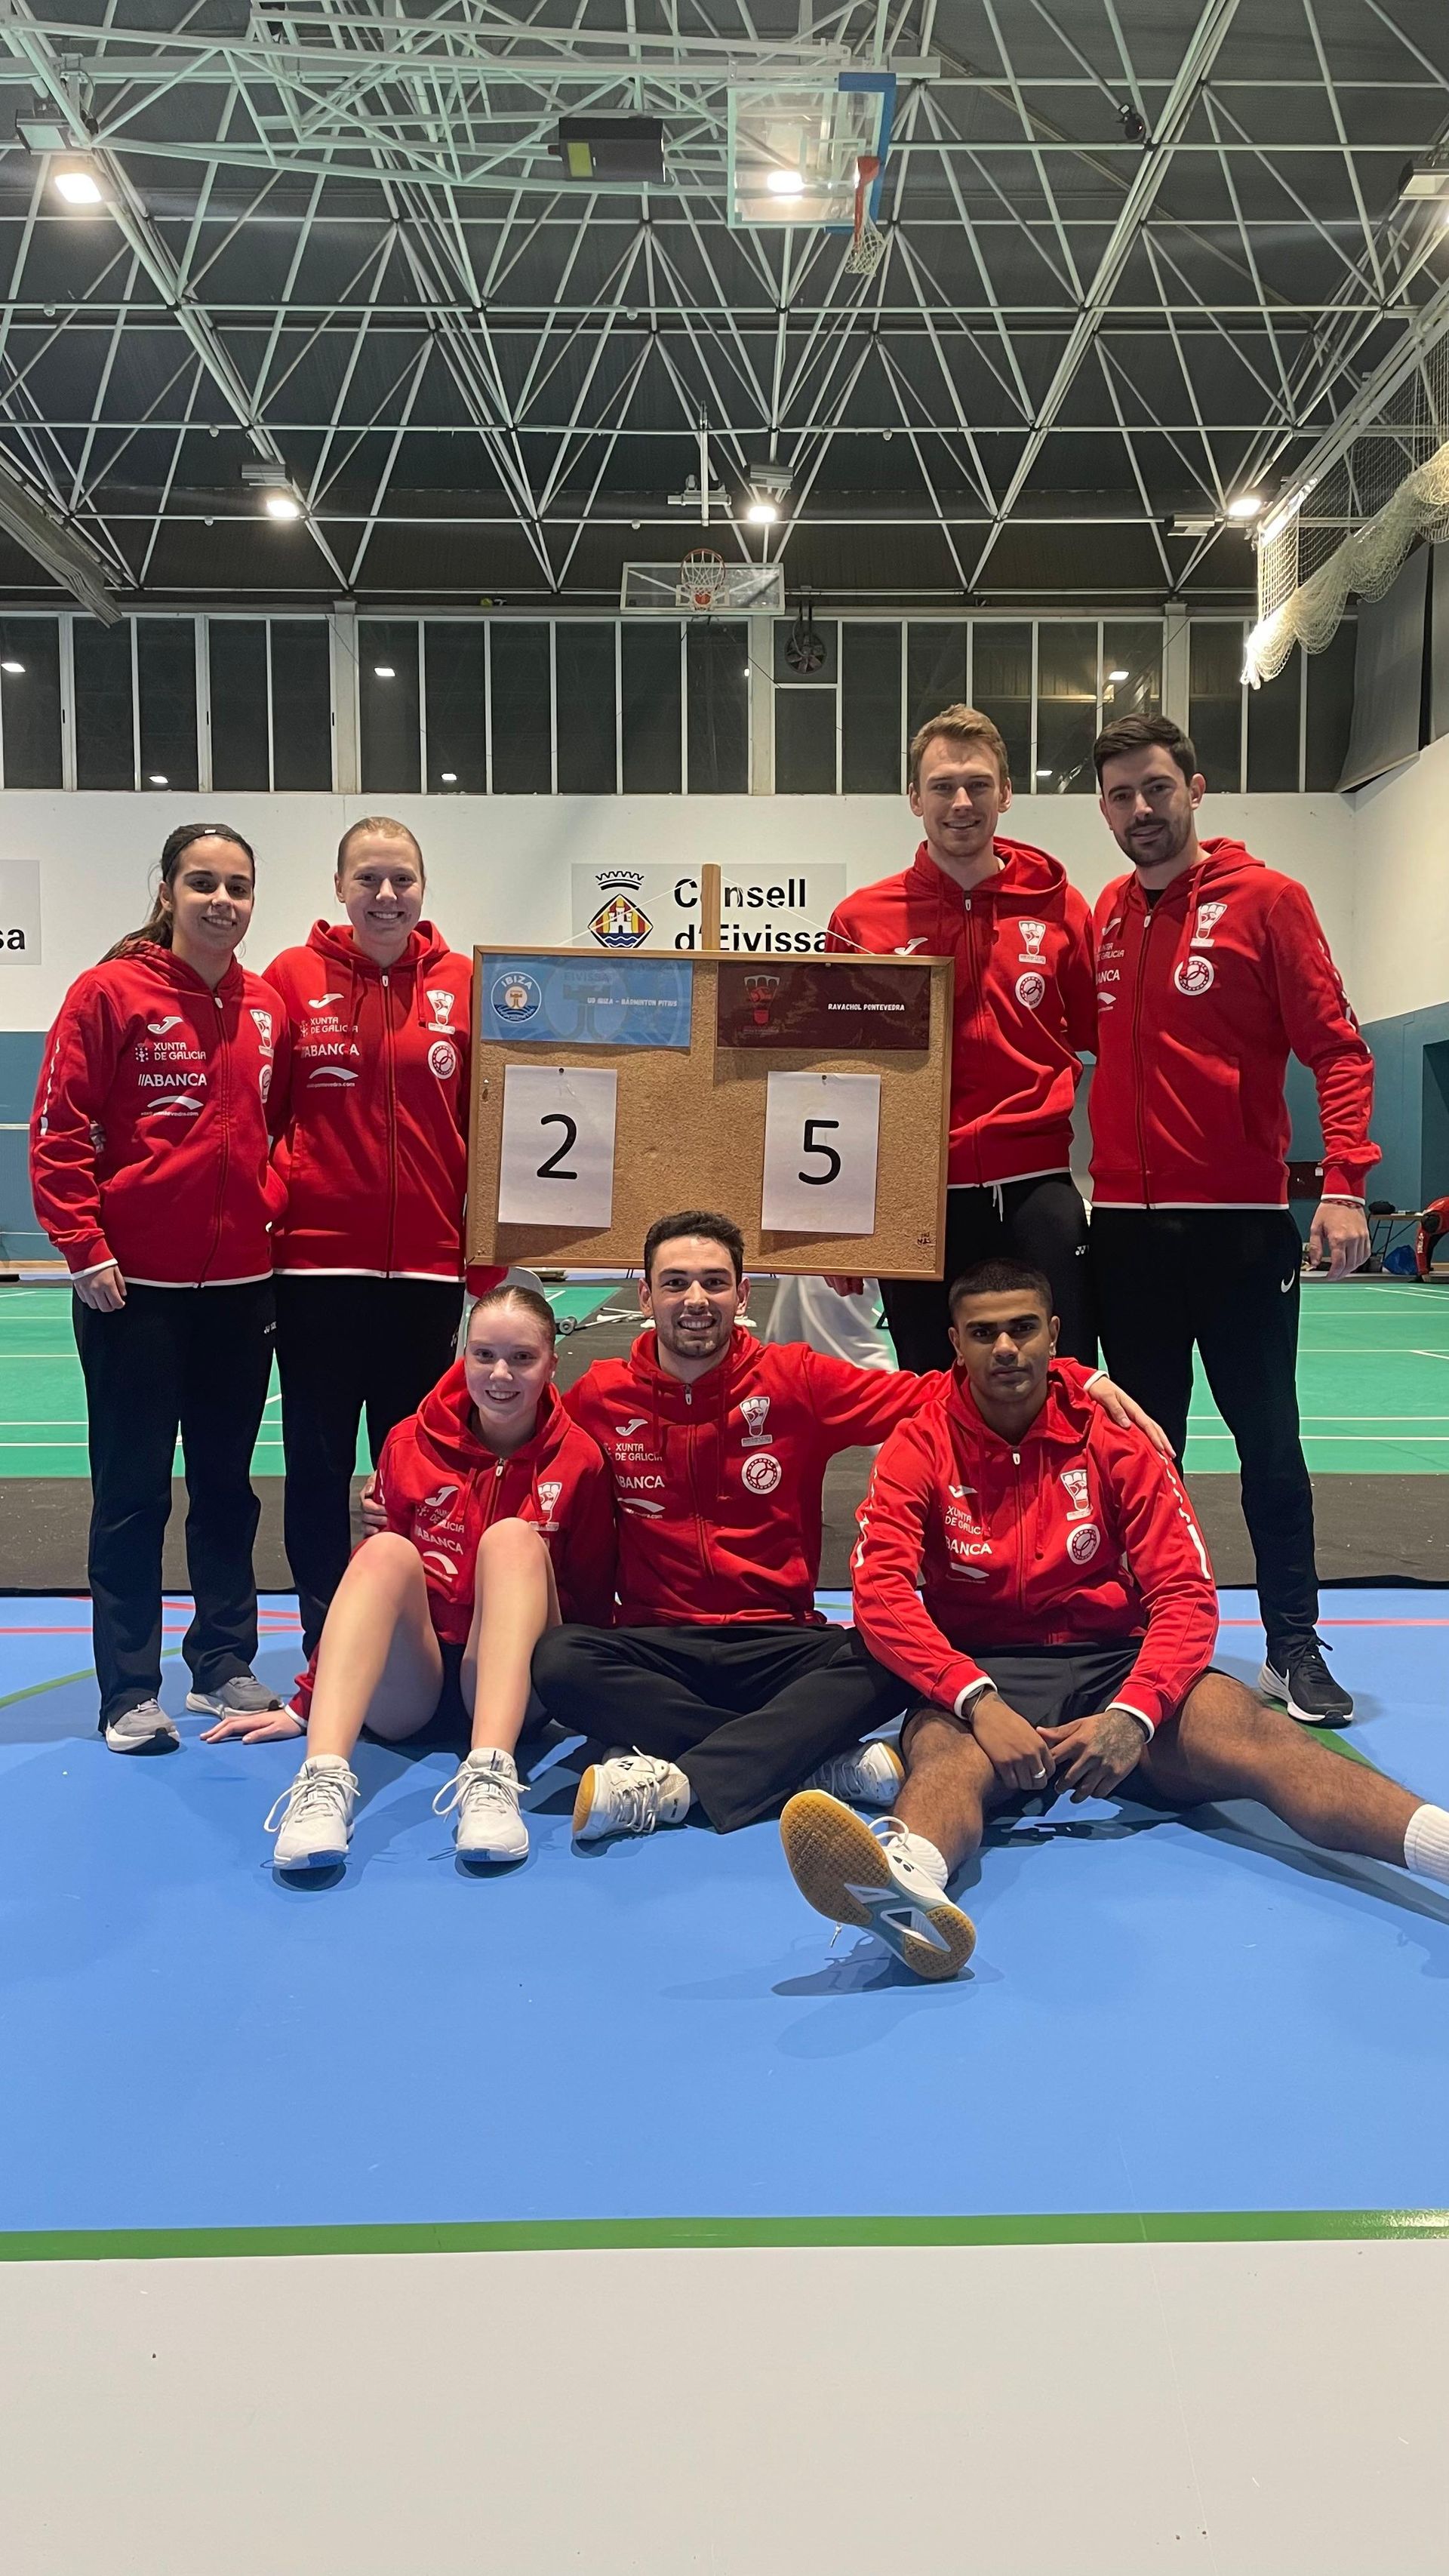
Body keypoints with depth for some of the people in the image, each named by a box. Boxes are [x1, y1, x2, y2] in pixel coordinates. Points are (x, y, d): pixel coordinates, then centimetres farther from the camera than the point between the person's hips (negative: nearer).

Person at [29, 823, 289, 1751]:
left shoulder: (268, 1006, 6)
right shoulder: (110, 993, -6)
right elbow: (59, 1134, -8)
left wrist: (275, 1208, 2)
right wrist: (85, 1249, -13)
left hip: (242, 1281, 5)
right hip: (134, 1284, -4)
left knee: (227, 1483, 13)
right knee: (133, 1490, 4)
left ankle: (225, 1665, 27)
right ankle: (130, 1693, 14)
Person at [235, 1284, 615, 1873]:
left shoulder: (578, 1460, -1)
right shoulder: (410, 1444, 2)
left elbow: (592, 1603, 6)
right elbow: (369, 1574, 8)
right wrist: (305, 1702, 9)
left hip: (512, 1690, -1)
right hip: (405, 1687, 1)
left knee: (513, 1538, -26)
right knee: (388, 1552, -28)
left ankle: (490, 1773, -45)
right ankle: (324, 1778, -47)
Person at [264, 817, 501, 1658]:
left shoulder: (463, 983, 2)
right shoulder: (293, 977, 0)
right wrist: (265, 1211, -4)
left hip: (429, 1262, 1)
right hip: (318, 1259, 0)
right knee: (318, 1462, 9)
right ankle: (325, 1647, 23)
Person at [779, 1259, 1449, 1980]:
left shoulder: (1113, 1436, 5)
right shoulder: (921, 1447, 1)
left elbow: (1186, 1595, -1)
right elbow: (881, 1595, -11)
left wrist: (1133, 1715, -19)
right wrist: (978, 1704, -27)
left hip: (1114, 1664, 2)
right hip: (979, 1674, -2)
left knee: (1252, 1731, -28)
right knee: (942, 1748, -37)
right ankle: (907, 1882, -71)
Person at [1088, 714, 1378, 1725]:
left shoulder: (1266, 899, -3)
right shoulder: (1106, 916, 9)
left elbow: (1338, 1048, -7)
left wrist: (1344, 1185, -19)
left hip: (1240, 1220, -4)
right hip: (1127, 1221, 4)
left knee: (1269, 1440, 4)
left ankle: (1295, 1648, 17)